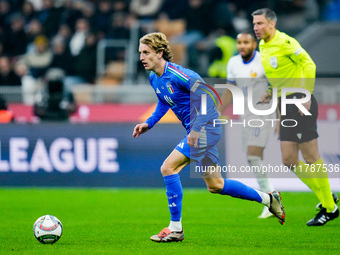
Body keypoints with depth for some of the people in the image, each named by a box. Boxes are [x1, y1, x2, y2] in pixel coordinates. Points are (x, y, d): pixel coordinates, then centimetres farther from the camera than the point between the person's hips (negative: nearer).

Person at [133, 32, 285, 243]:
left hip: (206, 128, -10)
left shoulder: (177, 74, -21)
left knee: (168, 168, -17)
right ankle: (267, 198, 29)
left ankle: (175, 229, -10)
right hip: (197, 130, 10)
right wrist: (148, 124, 11)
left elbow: (207, 96, -23)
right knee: (214, 185, 16)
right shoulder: (154, 79, 6)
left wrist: (196, 129, -27)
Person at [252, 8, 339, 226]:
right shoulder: (263, 47, 14)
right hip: (285, 106, 9)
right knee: (289, 160, 5)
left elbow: (309, 65, -17)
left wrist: (306, 96, -22)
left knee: (310, 157, -5)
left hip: (300, 103, -9)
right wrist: (271, 91, 11)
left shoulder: (285, 42, -13)